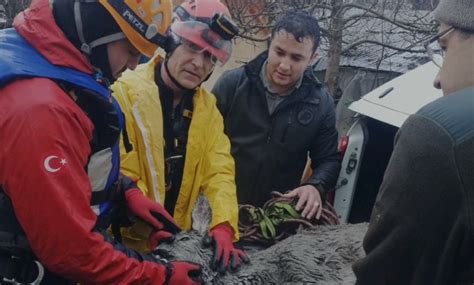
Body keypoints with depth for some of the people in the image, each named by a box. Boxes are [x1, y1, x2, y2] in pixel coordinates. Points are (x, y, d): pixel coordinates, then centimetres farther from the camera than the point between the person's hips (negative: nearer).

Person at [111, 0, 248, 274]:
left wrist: (223, 226, -21)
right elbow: (122, 177, -18)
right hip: (127, 239, -5)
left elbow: (219, 170, -6)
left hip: (175, 235, 5)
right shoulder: (126, 92, -14)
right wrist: (149, 230, -26)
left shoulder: (207, 106, 4)